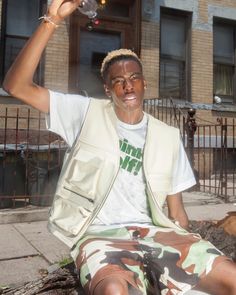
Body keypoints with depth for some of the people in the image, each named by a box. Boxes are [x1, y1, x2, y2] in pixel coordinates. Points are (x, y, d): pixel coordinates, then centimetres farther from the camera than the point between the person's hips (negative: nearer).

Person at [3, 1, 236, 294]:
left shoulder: (168, 136, 10)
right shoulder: (86, 113, 2)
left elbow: (175, 209, 13)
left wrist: (192, 255, 2)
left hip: (153, 232, 4)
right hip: (100, 235, -3)